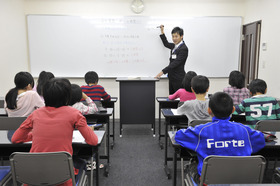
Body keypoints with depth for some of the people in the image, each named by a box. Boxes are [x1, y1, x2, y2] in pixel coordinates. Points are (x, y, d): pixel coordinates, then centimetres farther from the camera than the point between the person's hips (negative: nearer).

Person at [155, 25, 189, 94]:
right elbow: (166, 44, 32)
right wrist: (162, 32, 22)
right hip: (172, 77, 8)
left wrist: (163, 72, -26)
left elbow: (175, 63, -22)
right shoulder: (175, 46, 10)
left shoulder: (183, 49, -15)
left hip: (179, 78, -8)